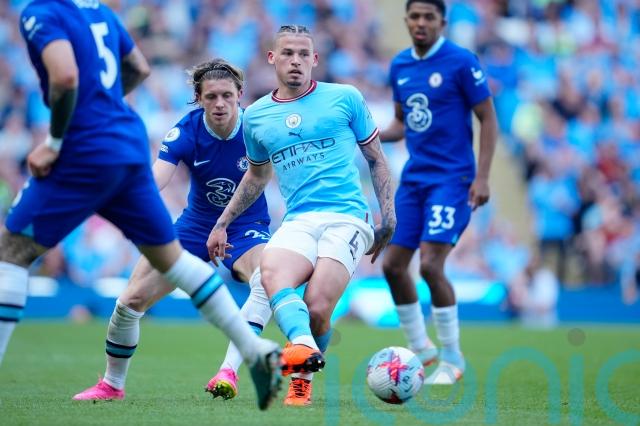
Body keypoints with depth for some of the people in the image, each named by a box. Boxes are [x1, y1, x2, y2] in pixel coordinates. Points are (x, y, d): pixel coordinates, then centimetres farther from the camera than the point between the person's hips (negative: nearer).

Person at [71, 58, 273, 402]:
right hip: (196, 226, 2)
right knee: (131, 300, -2)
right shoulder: (186, 132, -20)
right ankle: (112, 384, 21)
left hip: (247, 227, -2)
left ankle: (229, 372, -34)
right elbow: (153, 182, -32)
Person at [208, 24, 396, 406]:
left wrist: (389, 218, 8)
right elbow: (257, 175, 33)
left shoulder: (345, 98, 7)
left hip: (347, 218, -2)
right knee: (272, 272, -33)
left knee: (317, 309, -21)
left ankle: (303, 378, 5)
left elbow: (376, 159, 15)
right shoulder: (256, 116, 15)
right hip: (297, 222, 3)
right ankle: (303, 347, -55)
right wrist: (222, 223, 32)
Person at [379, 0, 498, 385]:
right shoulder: (400, 65, 9)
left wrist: (482, 177, -15)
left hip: (451, 179, -7)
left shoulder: (461, 62, -10)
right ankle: (421, 349, 21)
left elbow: (488, 119, -8)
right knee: (393, 265, 3)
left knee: (431, 266, -16)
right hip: (414, 177, 7)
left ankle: (452, 359, 1)